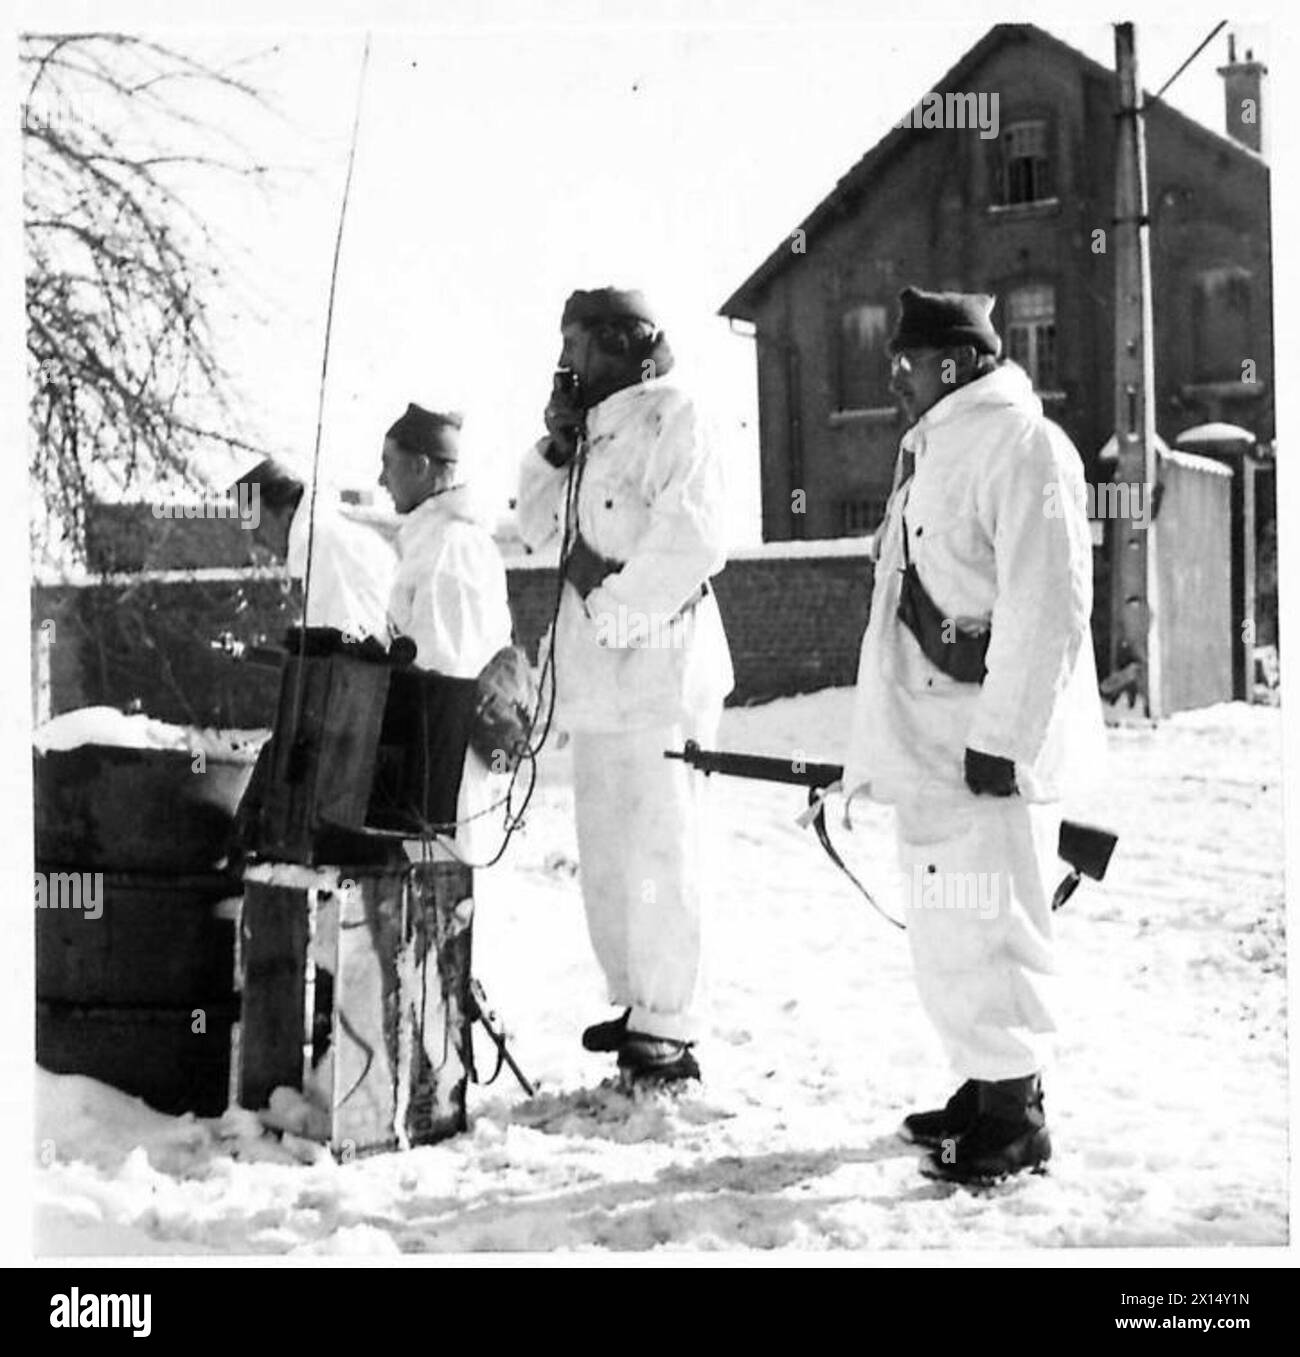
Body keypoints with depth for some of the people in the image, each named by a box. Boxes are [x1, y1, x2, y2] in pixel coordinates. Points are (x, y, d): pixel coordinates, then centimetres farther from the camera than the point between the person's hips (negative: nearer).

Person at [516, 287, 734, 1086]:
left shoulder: (669, 418, -7)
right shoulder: (596, 429, 19)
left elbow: (696, 542, -18)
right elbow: (537, 532, 20)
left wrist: (613, 601, -16)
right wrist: (556, 448, 8)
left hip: (659, 667, -9)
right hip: (599, 672, 9)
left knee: (658, 849, -7)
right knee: (607, 852, 14)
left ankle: (669, 1029, -2)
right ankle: (637, 1004, 25)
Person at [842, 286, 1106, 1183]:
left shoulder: (1022, 446, -14)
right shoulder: (934, 450, 17)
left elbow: (1048, 609, -20)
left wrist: (1000, 737, -21)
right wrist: (887, 744, 21)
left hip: (989, 751, -10)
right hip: (933, 745, 10)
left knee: (986, 934, -3)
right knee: (943, 929, 16)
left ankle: (1017, 1116, 8)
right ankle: (986, 1086, 28)